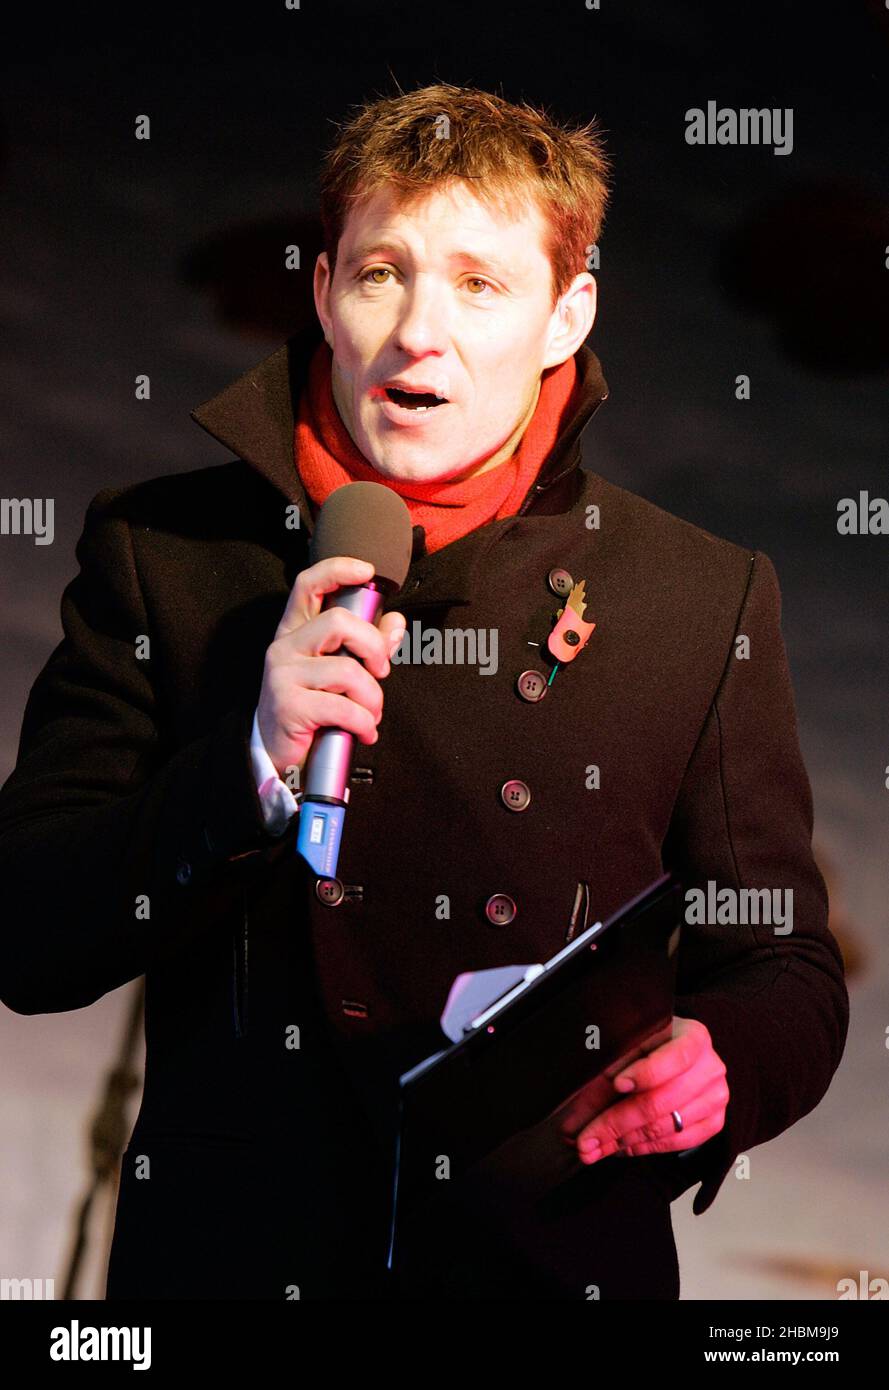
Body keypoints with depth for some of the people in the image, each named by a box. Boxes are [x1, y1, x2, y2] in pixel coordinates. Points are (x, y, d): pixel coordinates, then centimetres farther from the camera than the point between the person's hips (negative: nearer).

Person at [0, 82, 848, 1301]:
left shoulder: (706, 602, 0)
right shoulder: (158, 553, 0)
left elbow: (787, 975, 5)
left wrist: (716, 1065, -18)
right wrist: (255, 771, -19)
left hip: (564, 1261, 0)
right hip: (232, 1255, 0)